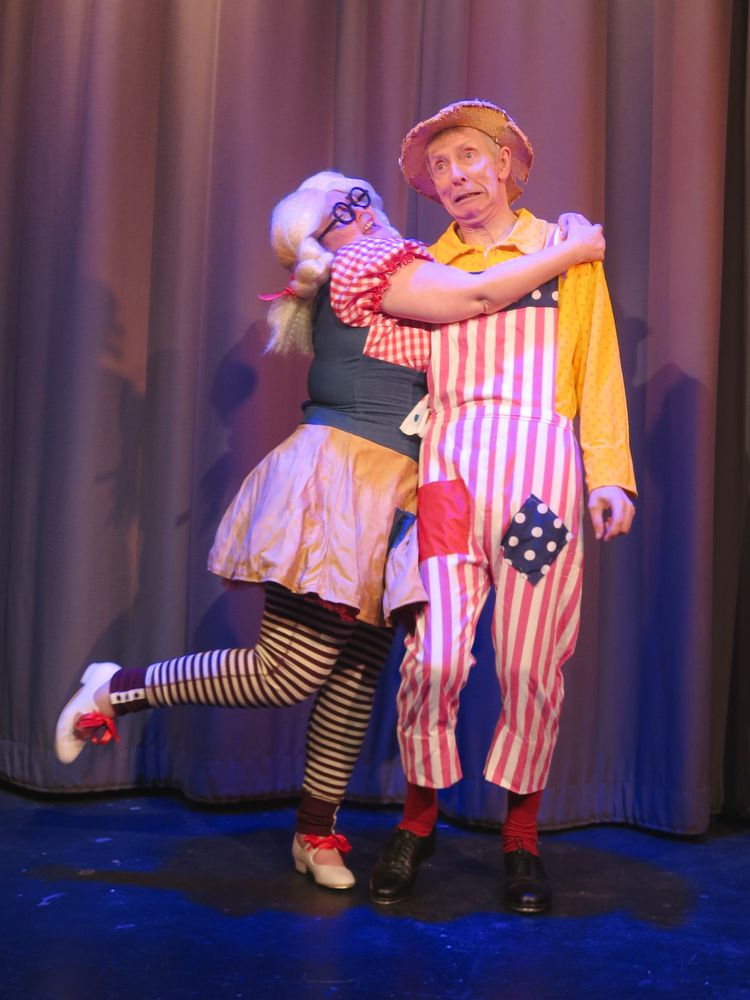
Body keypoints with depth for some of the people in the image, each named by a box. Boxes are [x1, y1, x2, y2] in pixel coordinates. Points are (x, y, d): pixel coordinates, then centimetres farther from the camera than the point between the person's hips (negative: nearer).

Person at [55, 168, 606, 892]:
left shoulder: (368, 274, 25)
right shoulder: (367, 260, -5)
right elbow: (477, 296, -11)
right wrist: (570, 251, 0)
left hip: (378, 504, 10)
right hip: (336, 485, -10)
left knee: (356, 676, 8)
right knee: (287, 674, -8)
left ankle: (316, 831, 17)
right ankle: (118, 690, 5)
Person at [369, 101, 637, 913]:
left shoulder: (567, 252, 16)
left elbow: (599, 369, 11)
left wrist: (610, 474, 0)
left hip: (539, 468, 0)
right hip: (446, 470, 1)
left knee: (530, 667, -1)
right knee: (433, 657, -10)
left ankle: (521, 839, 18)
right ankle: (418, 822, 13)